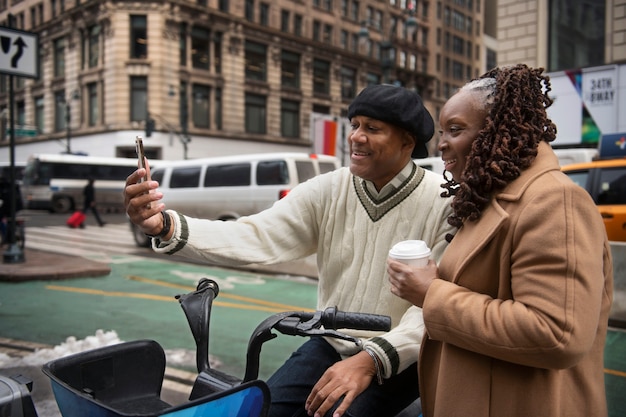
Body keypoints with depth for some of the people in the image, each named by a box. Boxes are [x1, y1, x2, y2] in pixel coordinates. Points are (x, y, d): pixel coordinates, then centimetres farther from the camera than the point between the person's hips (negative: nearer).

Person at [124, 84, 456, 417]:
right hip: (331, 344, 4)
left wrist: (370, 359, -36)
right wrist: (165, 226, -32)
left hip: (399, 358, -3)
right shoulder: (328, 190, -6)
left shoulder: (444, 203, -16)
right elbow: (256, 236, -17)